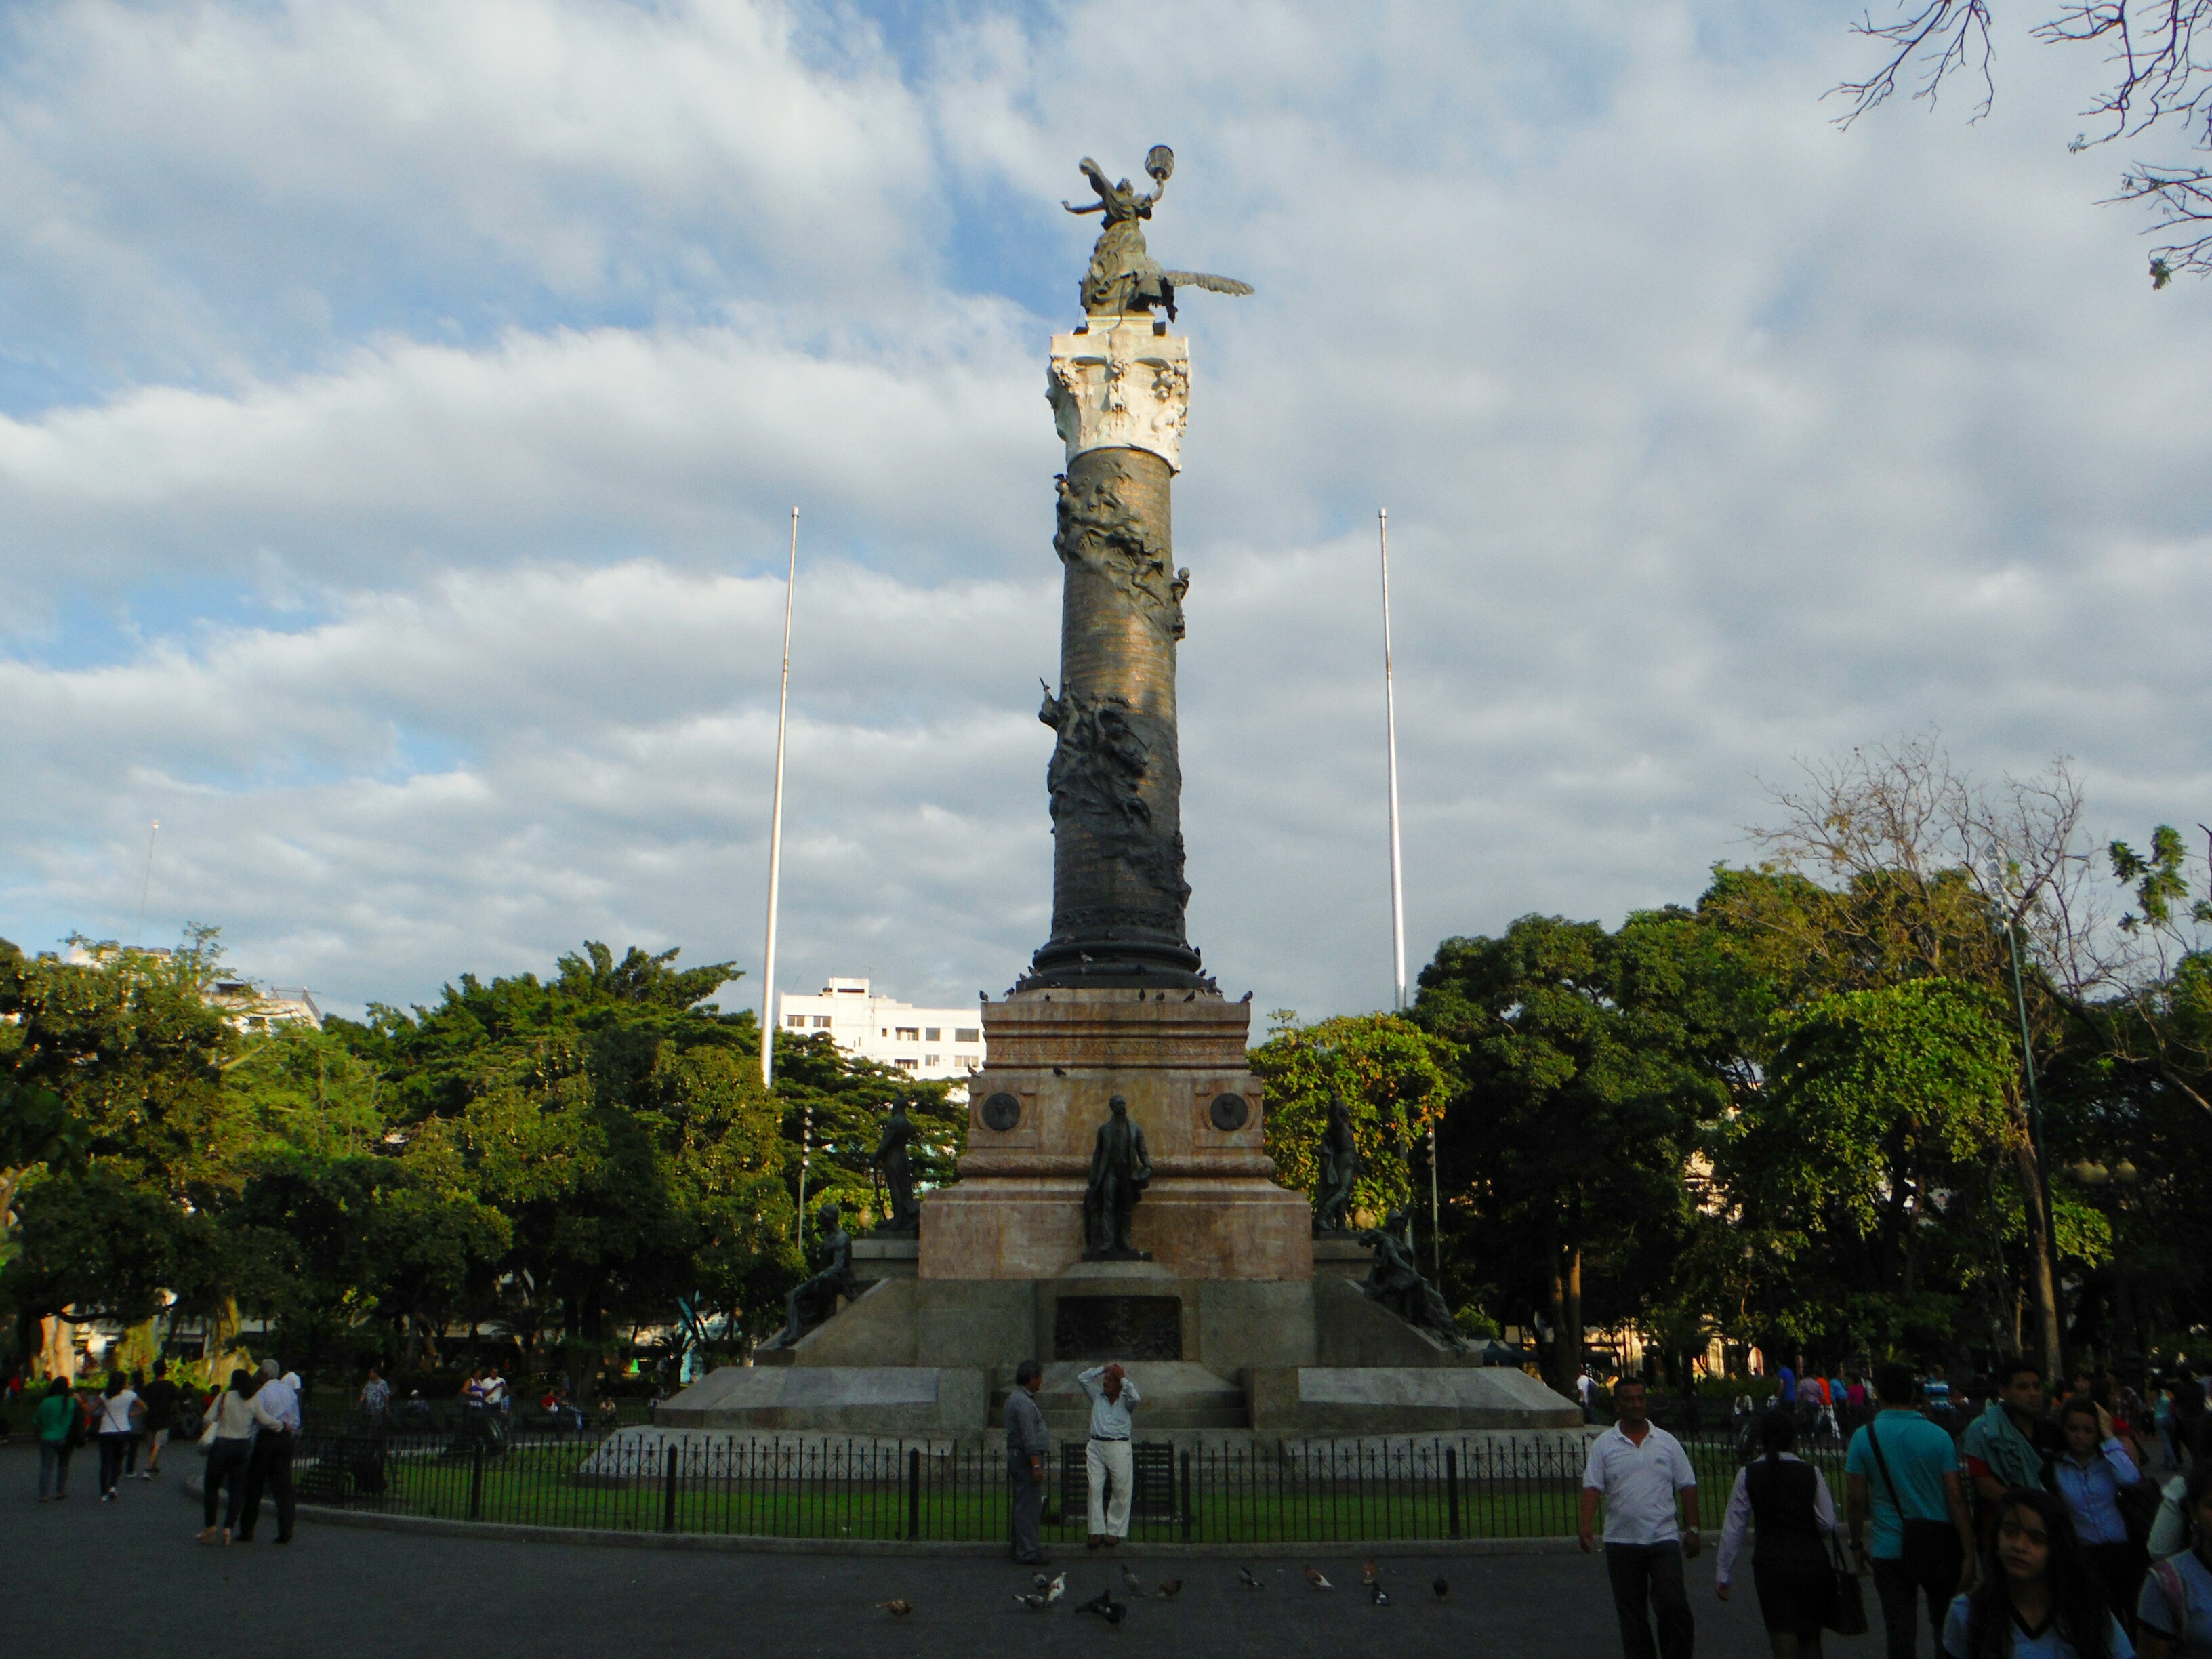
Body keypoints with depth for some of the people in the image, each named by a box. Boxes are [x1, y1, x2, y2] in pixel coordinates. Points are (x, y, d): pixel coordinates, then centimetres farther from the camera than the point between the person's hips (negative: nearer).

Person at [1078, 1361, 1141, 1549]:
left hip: (1119, 1448, -3)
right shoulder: (1098, 1396, 15)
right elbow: (1082, 1378, 15)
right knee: (1095, 1489, -2)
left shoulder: (1124, 1400, 6)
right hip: (1096, 1447, 3)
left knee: (1121, 1491, -2)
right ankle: (1097, 1531, 1)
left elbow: (1136, 1398, -16)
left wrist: (1123, 1378, -7)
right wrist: (1103, 1369, 12)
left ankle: (1115, 1532, 5)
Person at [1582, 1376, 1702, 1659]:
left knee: (1673, 1605, -9)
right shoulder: (1603, 1445, 1)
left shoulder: (1667, 1442, 6)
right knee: (1631, 1613, 7)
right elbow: (1592, 1487, -3)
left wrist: (1692, 1529, 2)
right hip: (1622, 1542, 0)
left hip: (1665, 1538, 0)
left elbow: (1687, 1486, 8)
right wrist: (1585, 1525, -15)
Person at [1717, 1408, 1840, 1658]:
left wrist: (1723, 1573, 2)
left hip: (1771, 1564, -2)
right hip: (1813, 1561, 2)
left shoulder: (1748, 1474, -3)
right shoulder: (1810, 1472, -2)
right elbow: (1829, 1525, -3)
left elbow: (1734, 1526, -3)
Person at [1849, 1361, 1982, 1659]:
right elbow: (1956, 1498, -8)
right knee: (1947, 1628, 19)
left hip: (1890, 1549, -1)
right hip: (1939, 1548, 1)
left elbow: (1858, 1500, -5)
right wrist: (1968, 1555, -4)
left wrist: (1857, 1543, 8)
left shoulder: (1863, 1438, -6)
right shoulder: (1938, 1436, -6)